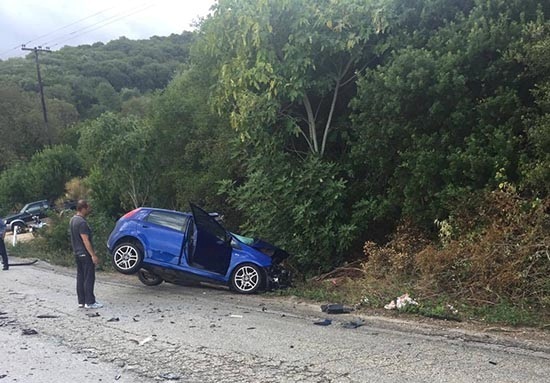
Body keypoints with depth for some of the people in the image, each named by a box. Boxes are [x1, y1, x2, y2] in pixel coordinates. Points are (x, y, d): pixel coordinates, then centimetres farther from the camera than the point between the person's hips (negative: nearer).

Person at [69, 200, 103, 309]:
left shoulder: (73, 220, 9)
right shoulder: (82, 222, -21)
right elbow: (85, 240, -23)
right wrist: (93, 255, -21)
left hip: (77, 253, 10)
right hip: (85, 254, -10)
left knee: (80, 277, 12)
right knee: (89, 278, -3)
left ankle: (81, 301, 17)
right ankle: (89, 302, 1)